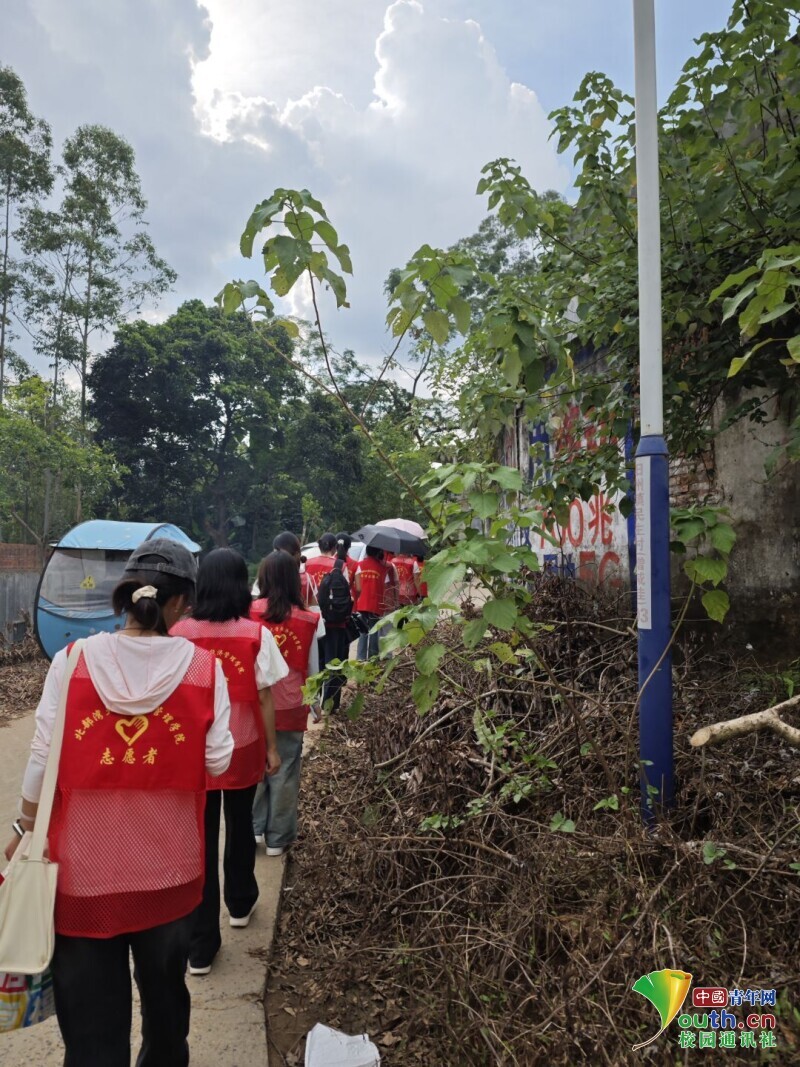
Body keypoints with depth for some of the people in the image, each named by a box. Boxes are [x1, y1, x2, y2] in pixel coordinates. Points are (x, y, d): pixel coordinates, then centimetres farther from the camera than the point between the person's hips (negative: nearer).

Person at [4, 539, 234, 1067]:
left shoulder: (71, 662, -11)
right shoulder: (203, 666, -12)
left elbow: (43, 759, -6)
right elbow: (218, 761, -9)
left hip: (85, 862, -1)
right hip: (168, 863, 1)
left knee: (91, 1004, 14)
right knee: (165, 988, 25)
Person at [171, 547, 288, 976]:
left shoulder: (179, 633, -10)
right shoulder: (256, 635, -13)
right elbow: (264, 697, -9)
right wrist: (271, 747, 3)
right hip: (243, 748, 0)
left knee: (202, 839, 10)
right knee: (239, 826, 24)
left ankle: (201, 945, 17)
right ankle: (240, 902, 45)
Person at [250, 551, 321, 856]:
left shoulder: (249, 613, -9)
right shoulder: (307, 620, -9)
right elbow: (312, 669, -1)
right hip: (290, 708, -1)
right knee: (284, 772, 11)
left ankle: (252, 830, 24)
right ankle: (277, 838, 22)